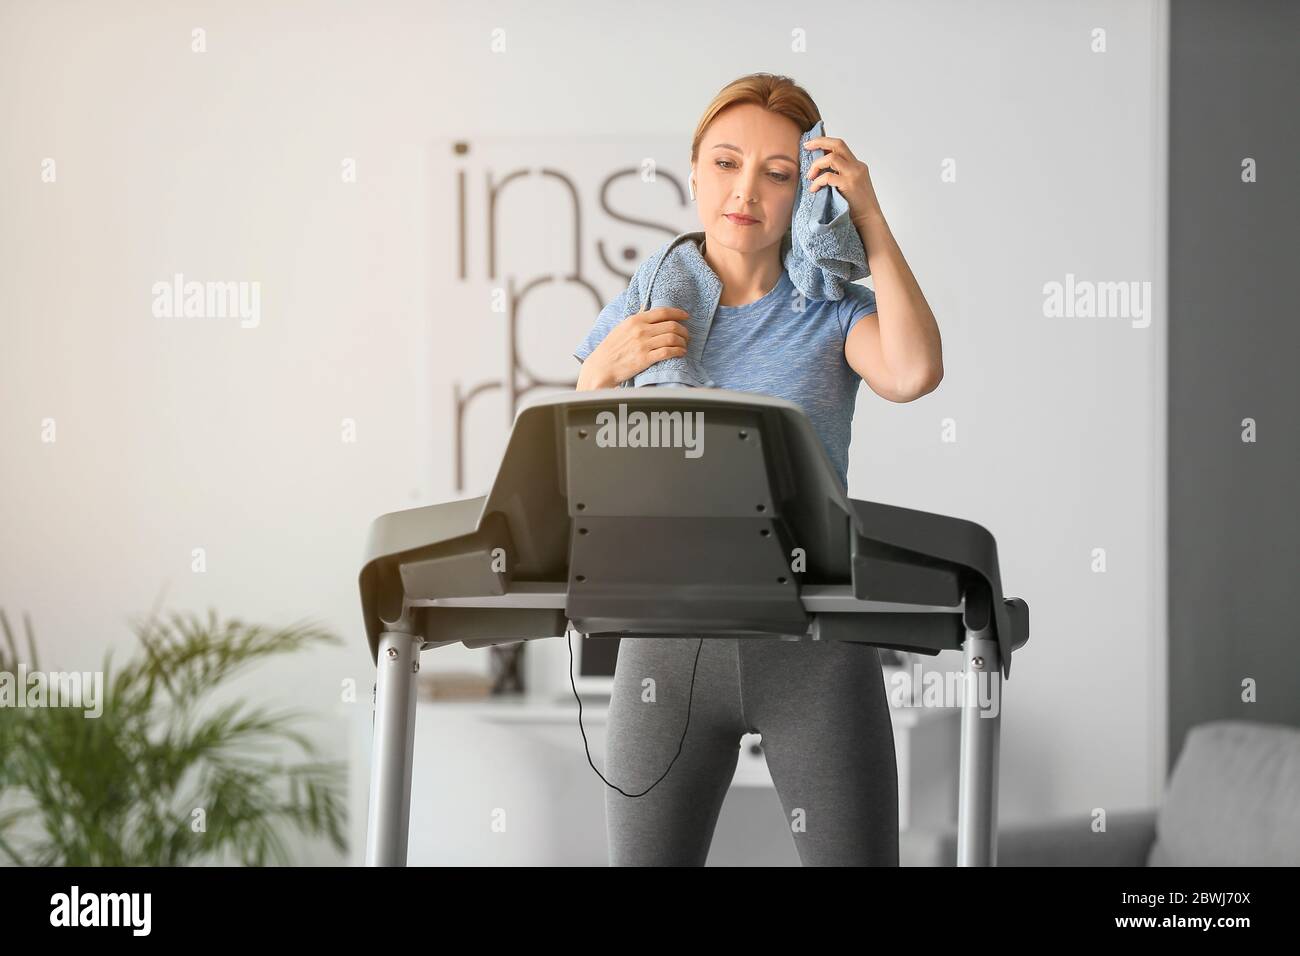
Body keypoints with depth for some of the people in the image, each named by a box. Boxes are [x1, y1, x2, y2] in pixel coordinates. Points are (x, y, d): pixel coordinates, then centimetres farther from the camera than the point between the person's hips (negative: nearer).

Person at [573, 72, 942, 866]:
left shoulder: (834, 313, 4)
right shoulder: (635, 318, 9)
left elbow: (915, 374, -19)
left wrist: (873, 223, -12)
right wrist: (603, 371, -10)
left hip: (814, 646, -1)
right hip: (668, 642, 2)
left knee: (855, 857, -4)